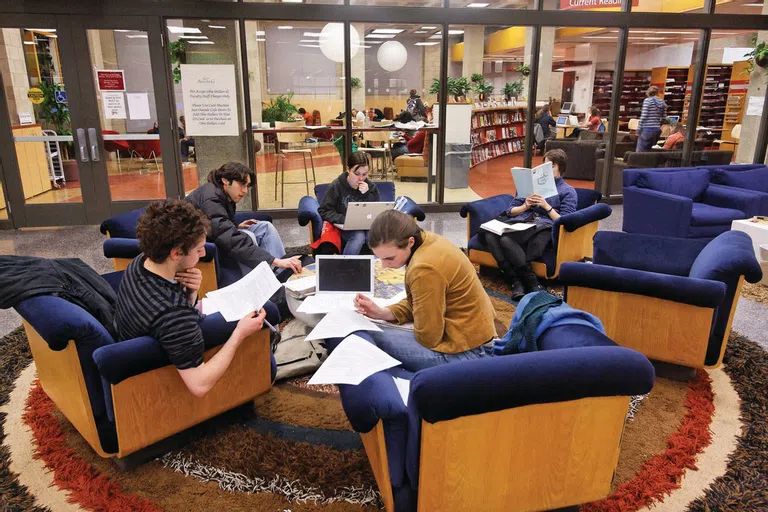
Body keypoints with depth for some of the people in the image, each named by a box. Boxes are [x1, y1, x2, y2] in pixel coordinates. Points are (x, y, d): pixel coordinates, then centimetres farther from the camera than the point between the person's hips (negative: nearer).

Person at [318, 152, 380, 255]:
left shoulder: (371, 187, 2)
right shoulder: (336, 186, -5)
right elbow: (323, 211, -5)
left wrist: (367, 195, -16)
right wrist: (344, 219, -20)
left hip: (367, 227, 2)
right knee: (359, 237, -34)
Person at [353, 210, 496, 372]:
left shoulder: (424, 269, -30)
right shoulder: (426, 241, -1)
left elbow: (428, 336, -20)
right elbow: (417, 304, 12)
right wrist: (382, 313, -2)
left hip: (462, 352, -9)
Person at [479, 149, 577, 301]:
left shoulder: (568, 191, 17)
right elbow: (511, 210, 24)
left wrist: (546, 206, -5)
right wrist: (525, 206, 3)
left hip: (544, 227, -5)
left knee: (506, 238, -37)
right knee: (488, 234, -31)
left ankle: (519, 282, -31)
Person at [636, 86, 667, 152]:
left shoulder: (647, 101, -4)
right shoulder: (662, 102, 13)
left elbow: (643, 117, -10)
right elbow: (664, 118, 11)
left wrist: (638, 130, -6)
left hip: (647, 129, -7)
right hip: (657, 130, 7)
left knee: (640, 152, -5)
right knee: (648, 151, 14)